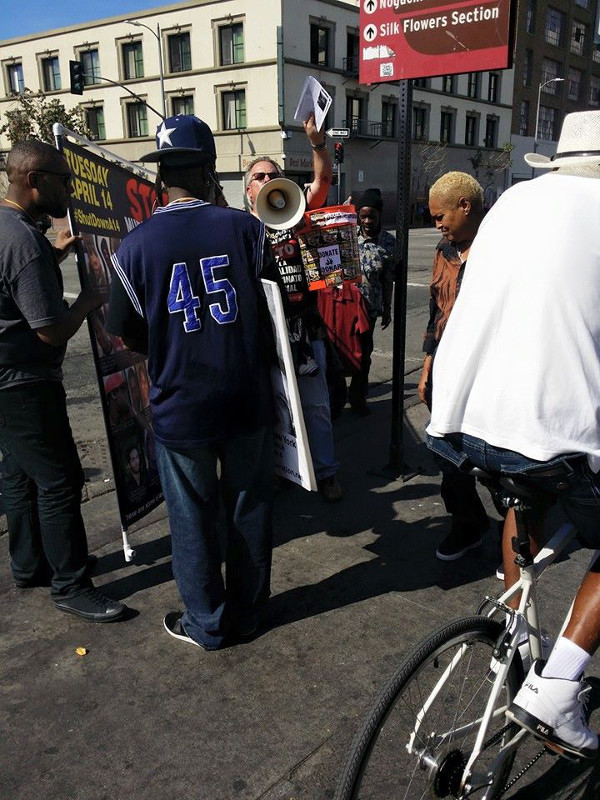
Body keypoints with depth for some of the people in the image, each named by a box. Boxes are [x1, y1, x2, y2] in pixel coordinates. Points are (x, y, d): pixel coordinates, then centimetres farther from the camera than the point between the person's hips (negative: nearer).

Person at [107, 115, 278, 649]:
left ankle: (208, 625, 30)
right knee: (250, 507, 18)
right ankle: (248, 611, 35)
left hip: (179, 409, -1)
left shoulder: (135, 247, -9)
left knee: (194, 520, 14)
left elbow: (126, 332, 1)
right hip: (248, 401, 2)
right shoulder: (245, 229, -8)